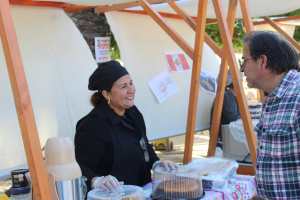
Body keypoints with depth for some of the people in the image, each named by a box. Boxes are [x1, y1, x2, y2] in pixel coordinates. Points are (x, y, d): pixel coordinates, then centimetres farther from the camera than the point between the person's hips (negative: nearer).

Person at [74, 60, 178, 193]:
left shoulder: (132, 113, 11)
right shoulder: (94, 125, -17)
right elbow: (79, 168, -20)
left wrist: (156, 163, 9)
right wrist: (96, 181, -38)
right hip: (113, 196, -9)